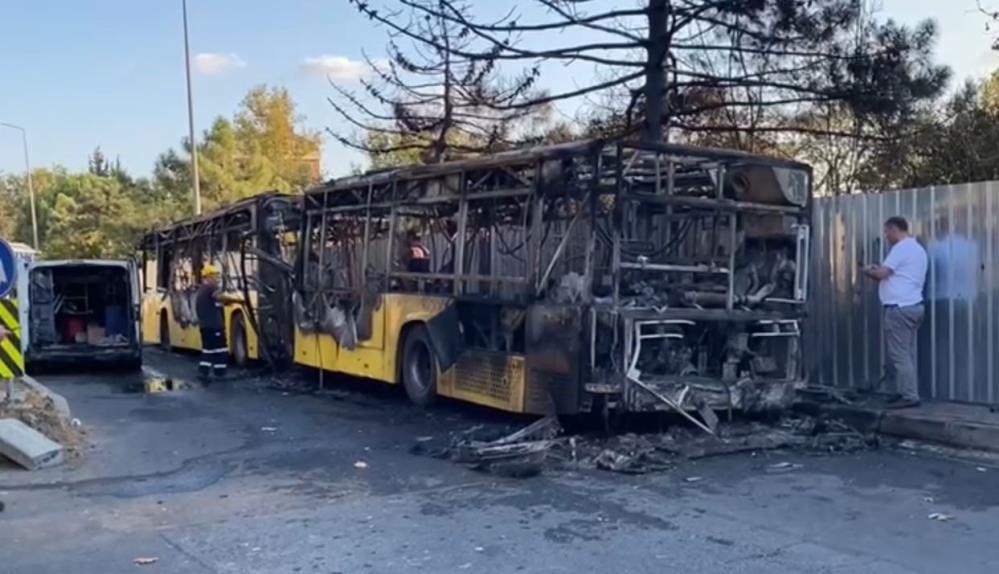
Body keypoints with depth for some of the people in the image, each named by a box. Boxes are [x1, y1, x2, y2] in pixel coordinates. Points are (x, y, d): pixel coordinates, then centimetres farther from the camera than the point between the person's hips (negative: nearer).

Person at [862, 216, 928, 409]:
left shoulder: (902, 248, -11)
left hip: (900, 308, -10)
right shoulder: (917, 248, 21)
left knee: (899, 355, -8)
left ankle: (909, 396, -7)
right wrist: (878, 270, 16)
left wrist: (868, 271, 4)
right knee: (906, 354, 11)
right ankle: (908, 393, 14)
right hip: (912, 306, 10)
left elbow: (881, 274, -15)